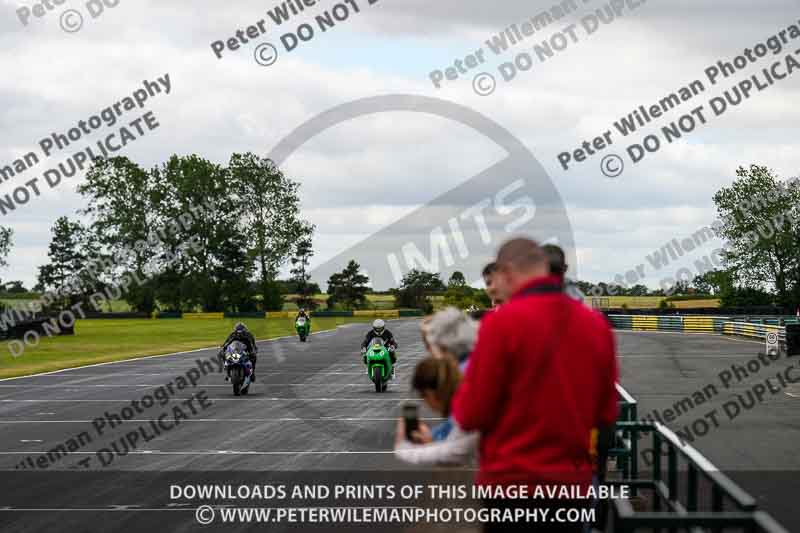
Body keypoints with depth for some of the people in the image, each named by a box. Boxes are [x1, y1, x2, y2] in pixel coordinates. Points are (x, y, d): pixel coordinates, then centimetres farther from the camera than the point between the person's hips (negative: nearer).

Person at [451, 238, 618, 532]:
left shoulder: (502, 322, -12)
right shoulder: (597, 323, 3)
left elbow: (471, 415, -8)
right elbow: (606, 414, 12)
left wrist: (461, 398, 12)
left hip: (513, 483, -5)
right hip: (573, 481, 5)